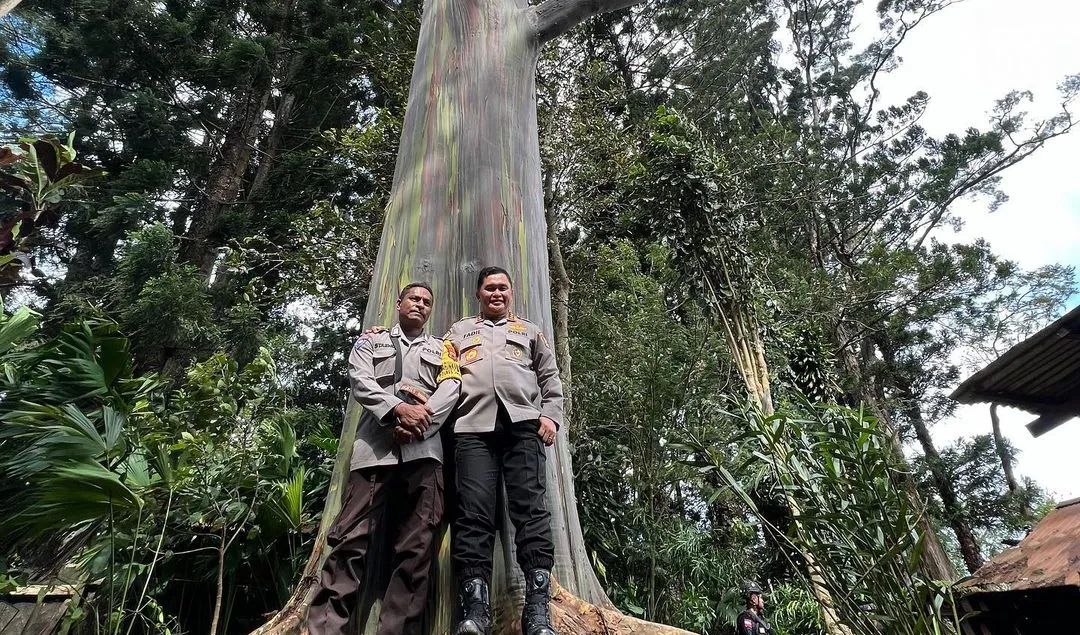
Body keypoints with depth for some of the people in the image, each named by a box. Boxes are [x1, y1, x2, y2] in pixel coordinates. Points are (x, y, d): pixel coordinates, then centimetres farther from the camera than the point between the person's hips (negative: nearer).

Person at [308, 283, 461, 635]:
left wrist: (419, 420, -10)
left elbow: (451, 389, 7)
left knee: (417, 544, -5)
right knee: (353, 538, -9)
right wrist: (398, 409, -12)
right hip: (375, 446, -1)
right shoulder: (371, 341, 23)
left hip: (424, 448, 1)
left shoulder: (441, 349, 24)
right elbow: (359, 379, 5)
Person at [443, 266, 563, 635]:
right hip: (473, 427, 1)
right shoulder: (459, 331, 28)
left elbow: (550, 379, 20)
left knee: (530, 508, -11)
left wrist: (551, 415, 6)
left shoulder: (530, 331, 27)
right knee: (473, 513, -10)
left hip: (523, 425, 0)